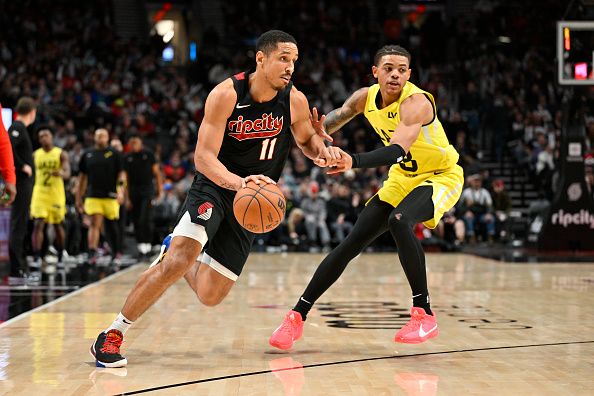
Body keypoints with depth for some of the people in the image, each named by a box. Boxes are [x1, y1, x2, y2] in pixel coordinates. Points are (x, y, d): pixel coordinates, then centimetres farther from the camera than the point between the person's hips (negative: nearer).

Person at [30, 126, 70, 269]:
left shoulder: (61, 154, -3)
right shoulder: (35, 155, 6)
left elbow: (67, 173, -15)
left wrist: (61, 173, -38)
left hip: (56, 194, -1)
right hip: (39, 193, 1)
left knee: (58, 225, 10)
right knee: (38, 224, -13)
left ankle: (60, 257, 26)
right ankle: (36, 258, -19)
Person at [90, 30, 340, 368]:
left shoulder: (295, 101, -8)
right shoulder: (226, 94, -19)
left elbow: (307, 139, 12)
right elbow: (203, 157, -23)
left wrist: (323, 150, -12)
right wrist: (237, 182, -42)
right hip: (214, 186, -4)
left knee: (210, 296, 4)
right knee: (181, 258, -29)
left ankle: (173, 250, 38)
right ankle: (113, 335, -16)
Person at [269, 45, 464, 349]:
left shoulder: (415, 102, -29)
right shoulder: (366, 98, -8)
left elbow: (397, 151, -44)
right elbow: (332, 120, 5)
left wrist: (354, 161, -60)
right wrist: (319, 133, -20)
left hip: (441, 176, -7)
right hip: (403, 177, 7)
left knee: (399, 220, -35)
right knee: (353, 242, -1)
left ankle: (424, 314, -25)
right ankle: (297, 316, 5)